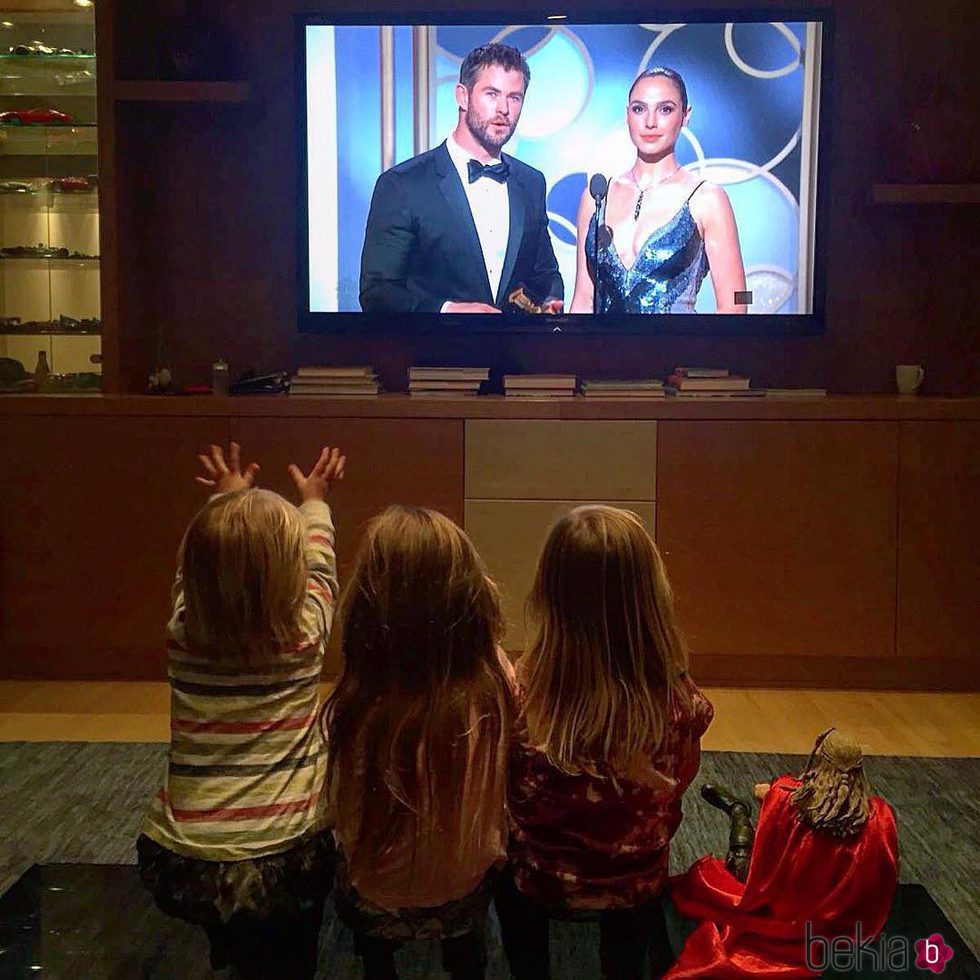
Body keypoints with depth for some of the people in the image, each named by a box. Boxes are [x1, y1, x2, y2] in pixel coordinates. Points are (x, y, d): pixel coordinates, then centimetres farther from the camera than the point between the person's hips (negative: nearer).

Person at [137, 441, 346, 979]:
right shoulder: (305, 633, -12)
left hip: (179, 866, 2)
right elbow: (319, 565, 10)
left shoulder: (182, 633, -8)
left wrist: (225, 501, 31)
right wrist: (314, 502, 28)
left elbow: (194, 563, 14)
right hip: (285, 863, -2)